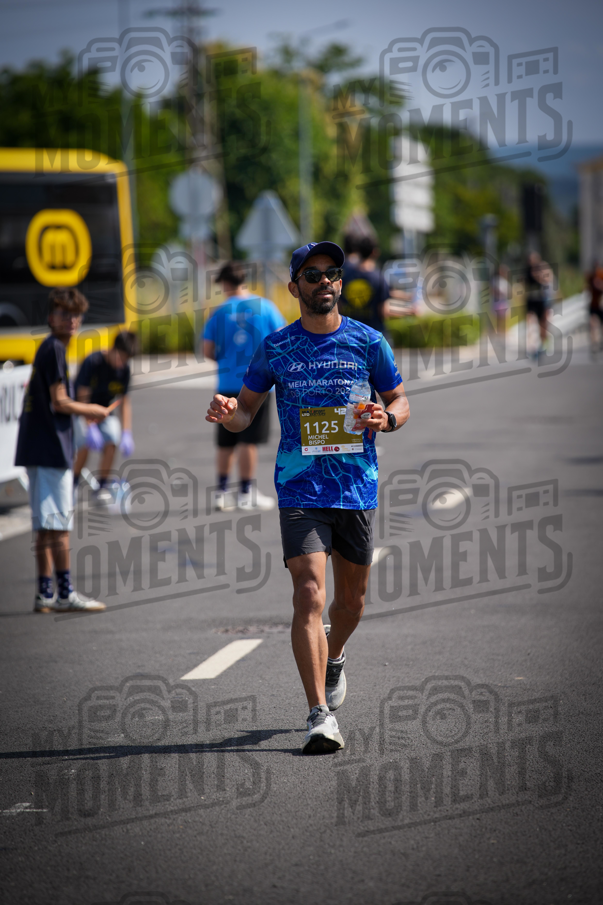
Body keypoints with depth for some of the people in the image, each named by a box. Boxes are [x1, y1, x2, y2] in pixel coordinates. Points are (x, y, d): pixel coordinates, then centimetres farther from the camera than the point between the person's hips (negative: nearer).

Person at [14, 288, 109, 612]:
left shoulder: (46, 349, 18)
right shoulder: (54, 349, -11)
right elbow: (60, 402, -15)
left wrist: (83, 412, 19)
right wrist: (91, 410, -2)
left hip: (39, 448, 10)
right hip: (51, 449, -10)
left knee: (45, 526, 10)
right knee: (59, 524, -7)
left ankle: (45, 594, 12)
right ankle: (65, 593, -5)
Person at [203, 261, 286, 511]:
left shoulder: (220, 312, -1)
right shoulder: (265, 307, -2)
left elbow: (208, 351, -1)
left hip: (228, 384, 1)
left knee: (226, 442, 12)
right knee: (249, 441, 1)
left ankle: (221, 491, 16)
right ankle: (246, 493, 4)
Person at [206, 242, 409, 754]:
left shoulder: (367, 341, 2)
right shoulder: (276, 348, 2)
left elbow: (401, 403, 10)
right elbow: (247, 412, 9)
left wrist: (386, 418, -13)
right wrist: (228, 413, -14)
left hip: (358, 487, 2)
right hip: (300, 488, -2)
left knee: (352, 598, 16)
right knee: (309, 595, -16)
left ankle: (333, 658, 50)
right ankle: (320, 716, -18)